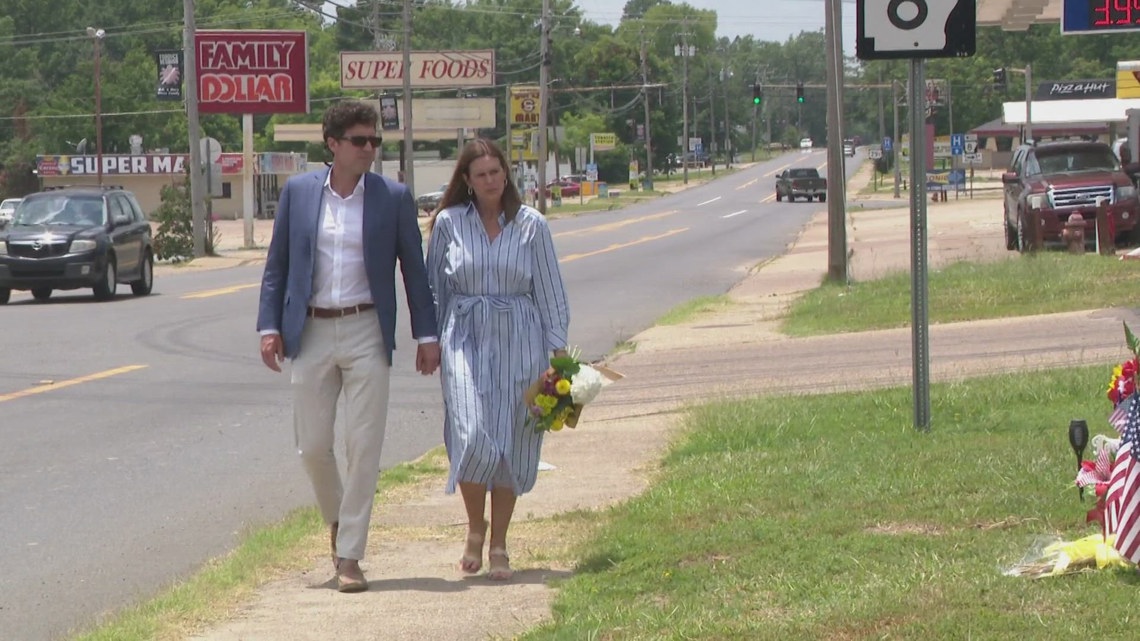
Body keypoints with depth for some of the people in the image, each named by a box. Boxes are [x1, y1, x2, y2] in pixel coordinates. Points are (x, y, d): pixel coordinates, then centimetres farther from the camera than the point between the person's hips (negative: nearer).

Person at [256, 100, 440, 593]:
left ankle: (350, 556, 1)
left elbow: (414, 270, 6)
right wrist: (269, 326, 1)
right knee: (312, 445, 4)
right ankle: (337, 520, 33)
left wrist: (426, 334, 3)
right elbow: (276, 265, 8)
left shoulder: (393, 198, 1)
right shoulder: (298, 192, 4)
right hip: (311, 332, 1)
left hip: (367, 334, -1)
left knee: (363, 445, -4)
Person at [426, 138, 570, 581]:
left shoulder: (531, 225, 3)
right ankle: (474, 528, 8)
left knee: (510, 445, 2)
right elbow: (434, 287, 10)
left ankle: (498, 547, 14)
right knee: (471, 437, -15)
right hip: (465, 339, -1)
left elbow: (550, 292, 5)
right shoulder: (449, 223, 3)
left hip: (518, 342, 1)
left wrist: (557, 349, 1)